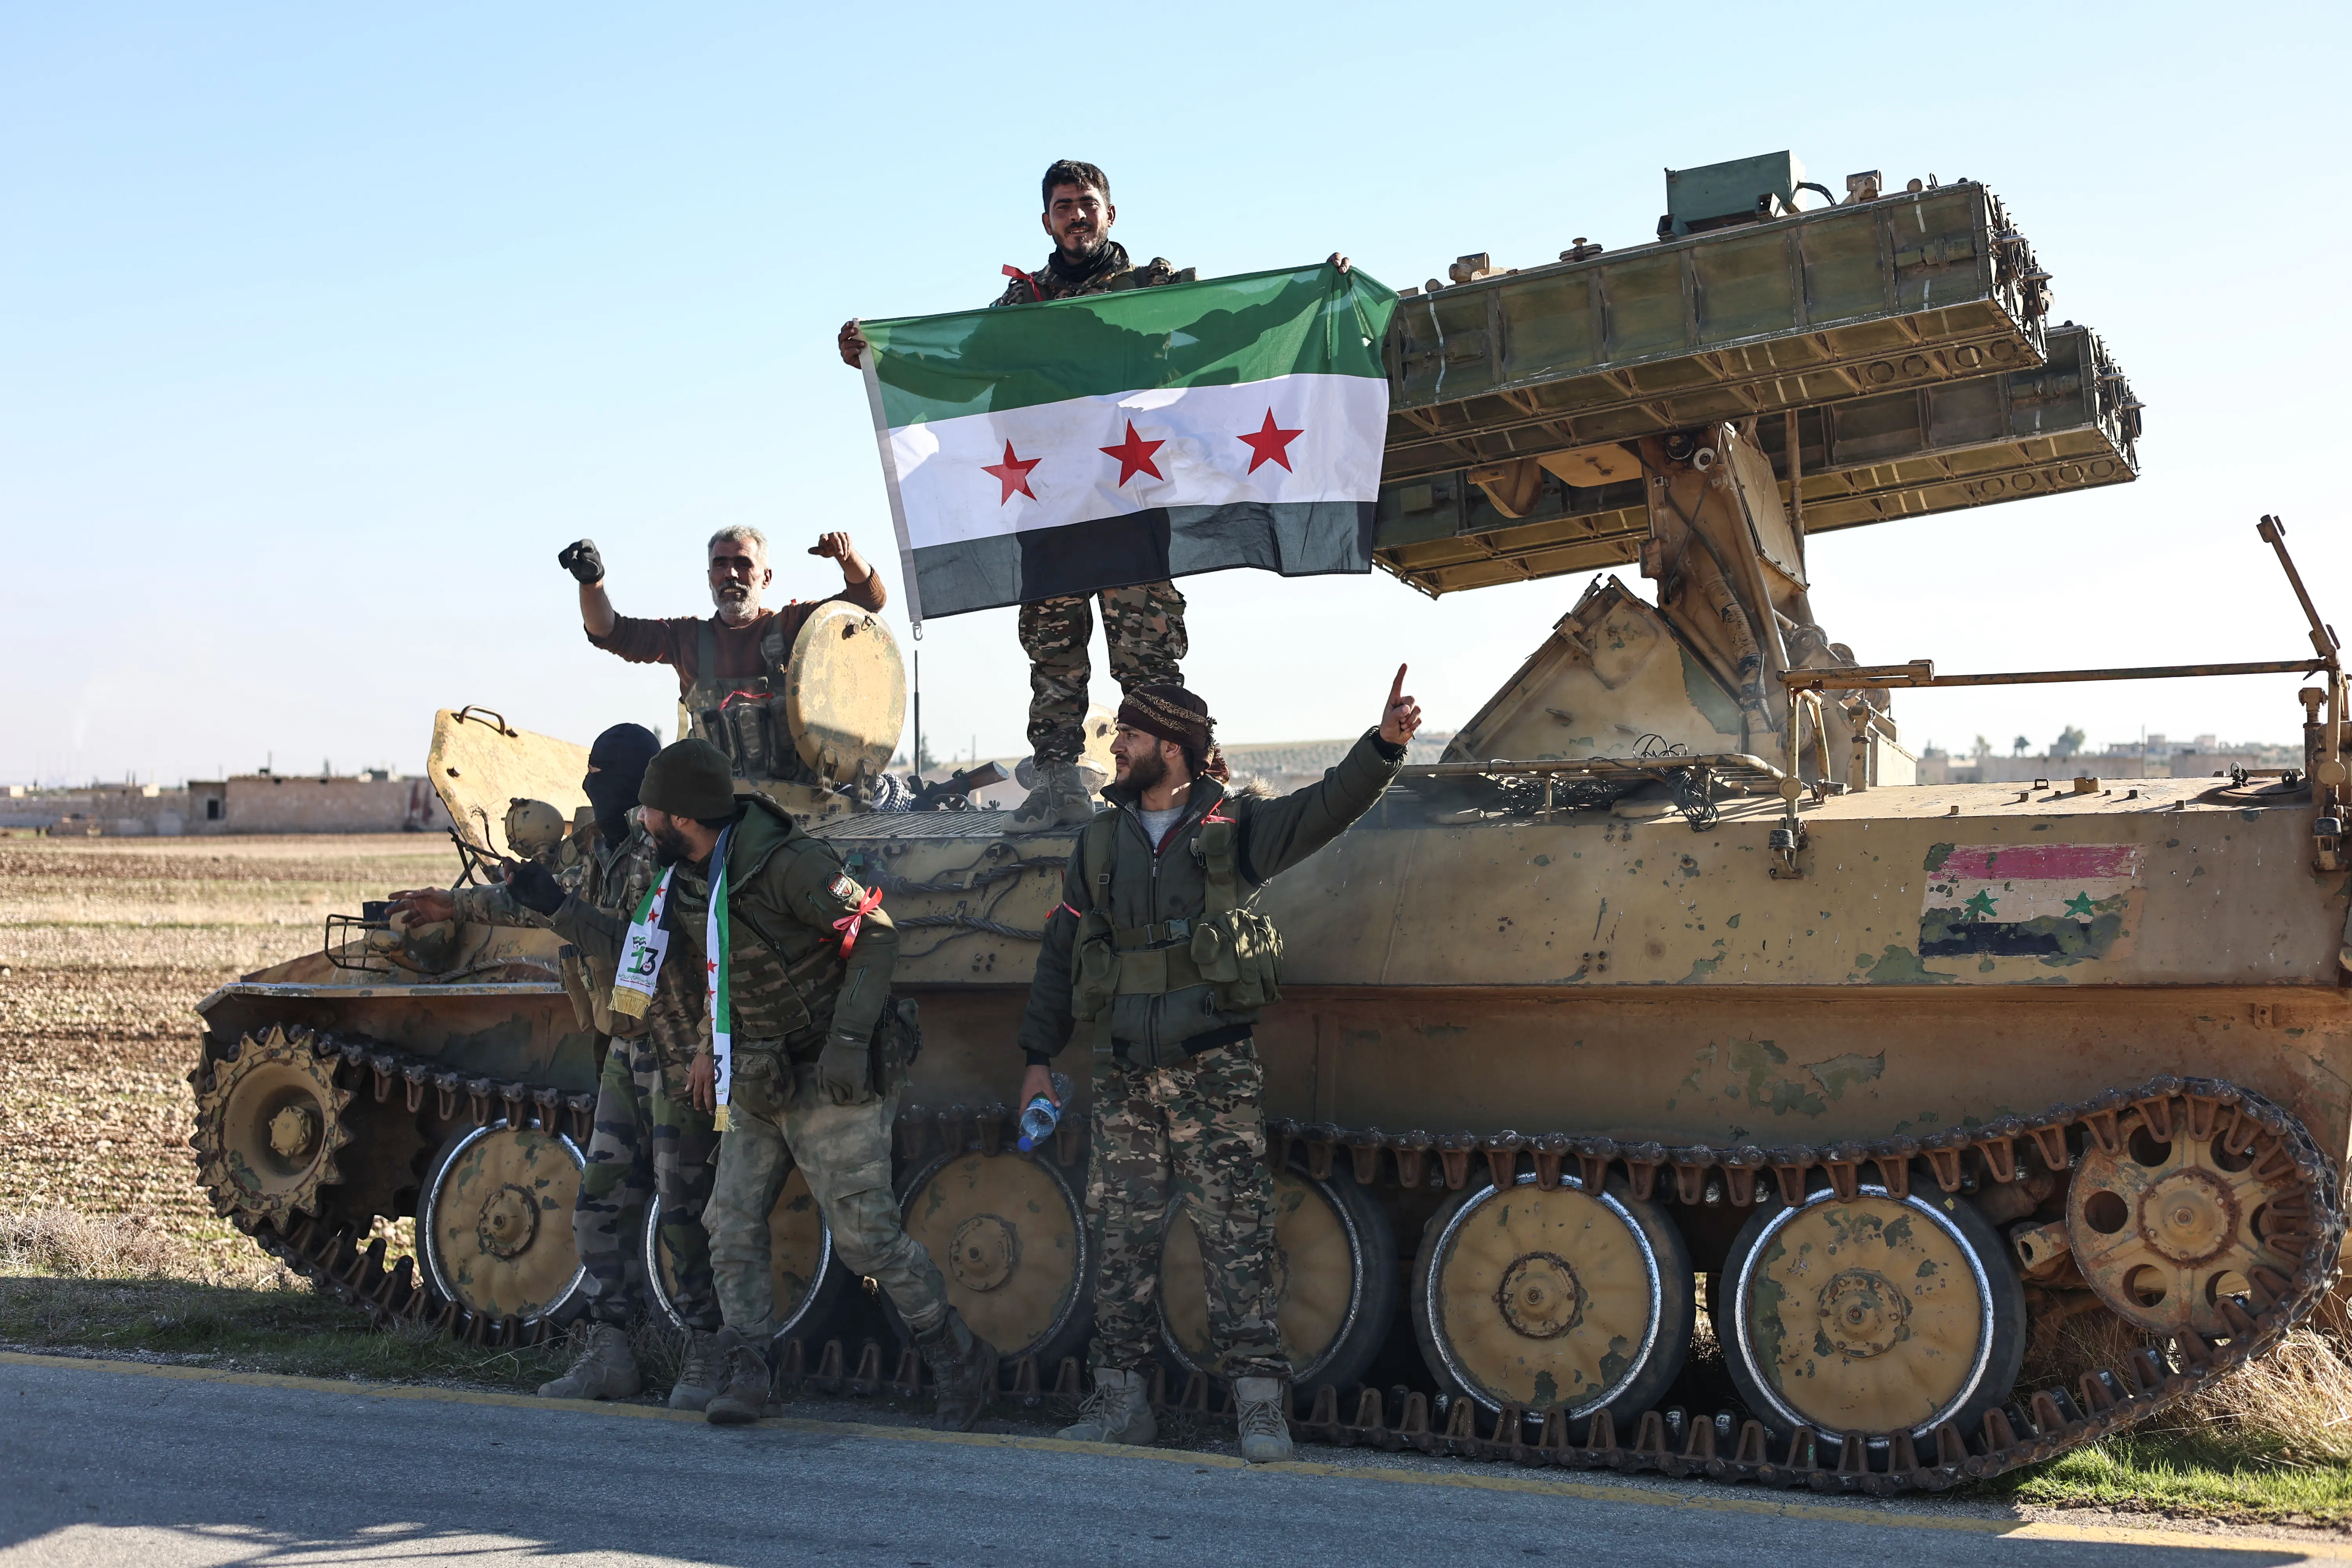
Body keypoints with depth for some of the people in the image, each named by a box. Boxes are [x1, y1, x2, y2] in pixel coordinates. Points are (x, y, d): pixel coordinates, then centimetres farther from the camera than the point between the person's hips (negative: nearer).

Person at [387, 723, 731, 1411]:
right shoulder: (602, 849, 11)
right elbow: (540, 901, 28)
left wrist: (560, 908, -31)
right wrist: (456, 904, 35)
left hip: (680, 1052, -9)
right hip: (628, 1049, 9)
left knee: (684, 1208, -4)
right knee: (600, 1204, 7)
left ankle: (705, 1354, 8)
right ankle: (608, 1352, 15)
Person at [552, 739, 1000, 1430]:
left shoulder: (788, 865, -22)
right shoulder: (687, 883, 4)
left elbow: (876, 935, -21)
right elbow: (666, 956, 20)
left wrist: (847, 1038, -27)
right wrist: (570, 916, 14)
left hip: (832, 1080, -8)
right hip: (759, 1083, 8)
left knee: (866, 1232, -6)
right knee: (732, 1224, 3)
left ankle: (962, 1361, 10)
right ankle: (745, 1375, 12)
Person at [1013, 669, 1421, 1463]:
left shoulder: (1233, 828, 2)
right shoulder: (1099, 844, 11)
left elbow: (1330, 805, -12)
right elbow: (1058, 957, 16)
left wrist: (1384, 745, -29)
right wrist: (1038, 1059, 14)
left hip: (1214, 1068, -3)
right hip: (1124, 1074, 4)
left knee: (1236, 1236, -4)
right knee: (1121, 1238, 7)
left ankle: (1258, 1402, 0)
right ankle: (1120, 1398, 16)